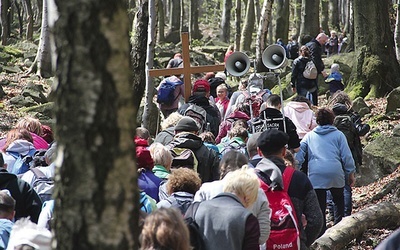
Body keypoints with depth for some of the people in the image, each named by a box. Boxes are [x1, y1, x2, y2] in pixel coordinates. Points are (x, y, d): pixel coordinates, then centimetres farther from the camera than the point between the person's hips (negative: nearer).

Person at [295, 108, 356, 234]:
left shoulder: (309, 136, 16)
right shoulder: (338, 135, 10)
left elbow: (299, 154, 8)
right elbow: (346, 156, 7)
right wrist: (351, 174, 13)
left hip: (315, 175, 1)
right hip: (335, 173, -1)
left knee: (319, 206, 3)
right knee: (339, 202, 19)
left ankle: (321, 234, -2)